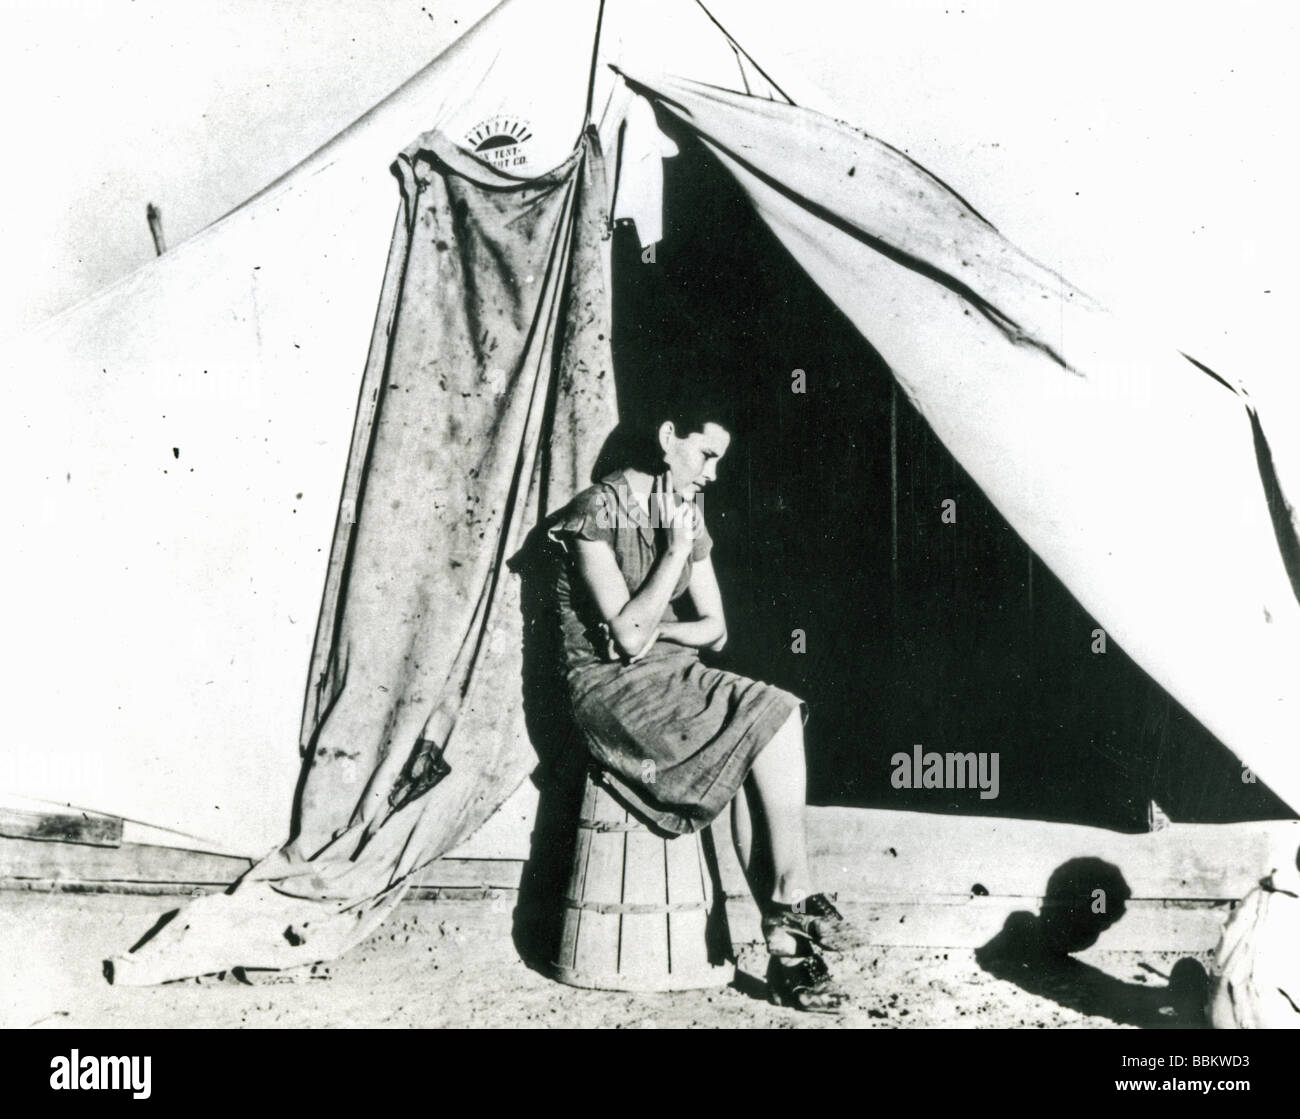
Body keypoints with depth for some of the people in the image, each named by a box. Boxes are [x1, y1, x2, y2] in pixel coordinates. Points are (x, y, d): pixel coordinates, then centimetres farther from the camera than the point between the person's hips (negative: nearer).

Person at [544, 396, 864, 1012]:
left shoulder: (689, 515, 12)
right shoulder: (598, 511, -11)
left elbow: (715, 629, 12)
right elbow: (628, 636, -19)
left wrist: (655, 629, -7)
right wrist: (676, 551, -16)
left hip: (674, 677, 6)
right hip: (610, 687, -6)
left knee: (753, 753, -24)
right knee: (774, 717, -23)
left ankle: (784, 943, -22)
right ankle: (794, 904, -13)